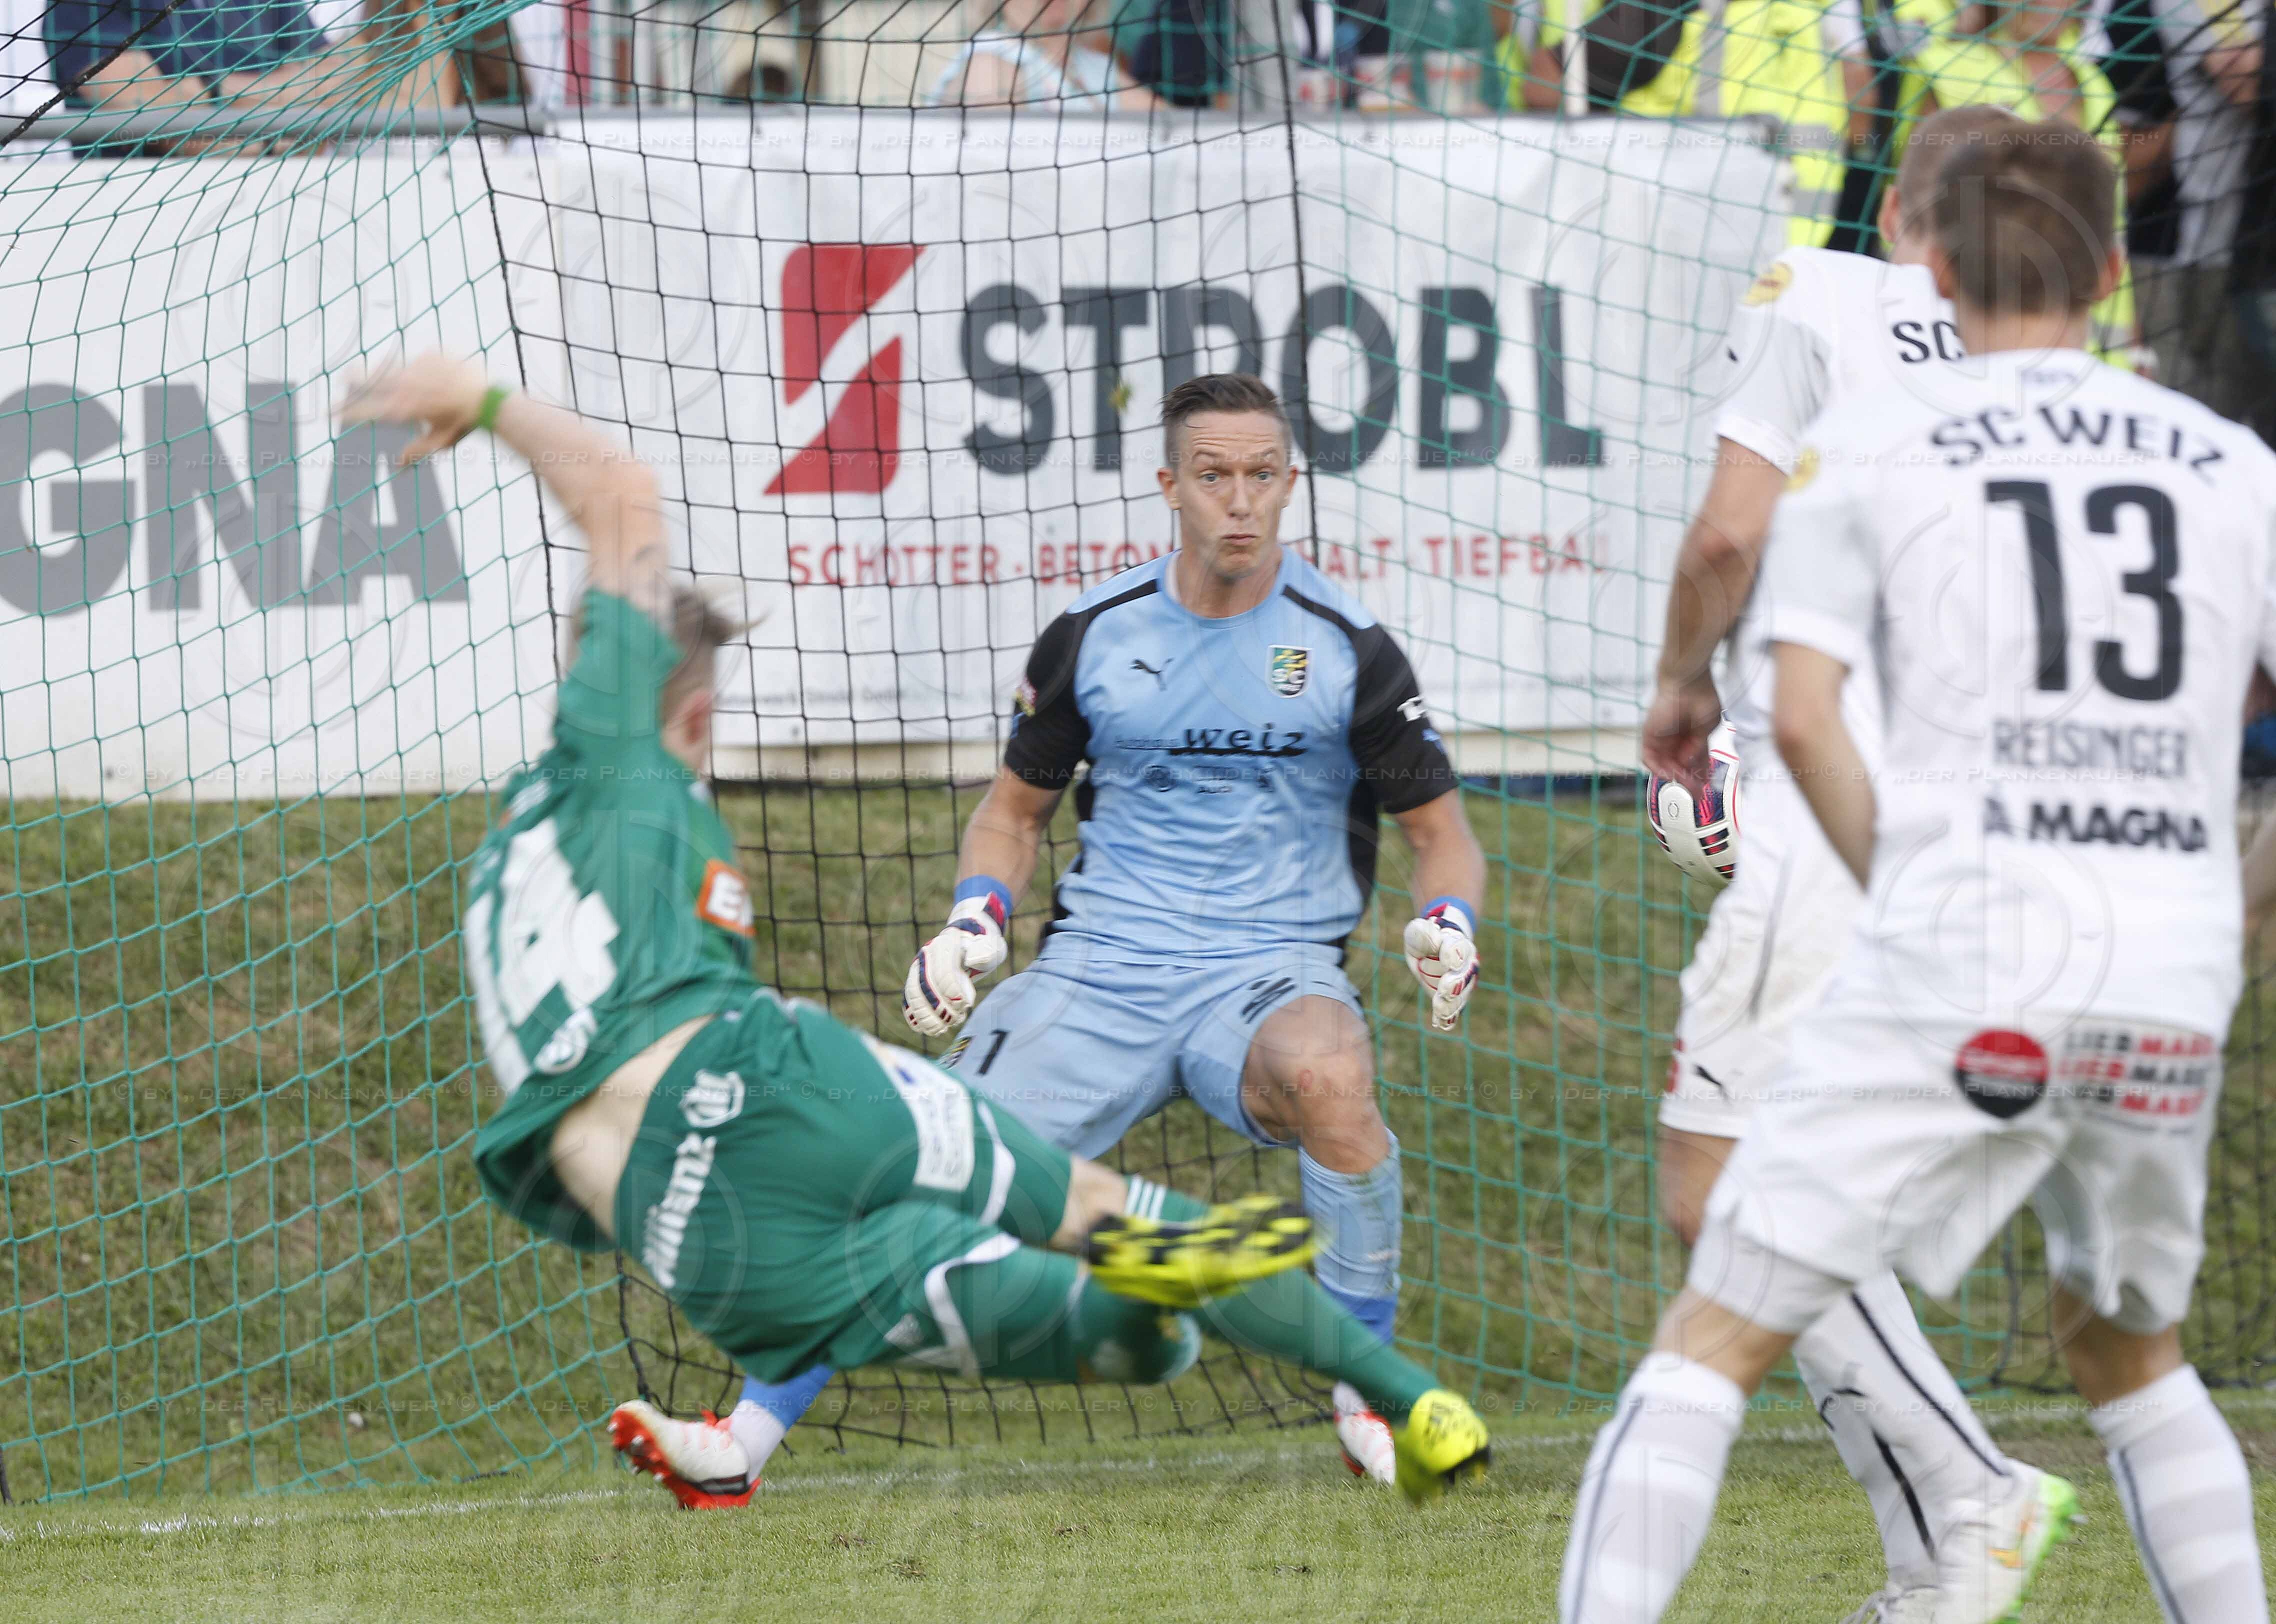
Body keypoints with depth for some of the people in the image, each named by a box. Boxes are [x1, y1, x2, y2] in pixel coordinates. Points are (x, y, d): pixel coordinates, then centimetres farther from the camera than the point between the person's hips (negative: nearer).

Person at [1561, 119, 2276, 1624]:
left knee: (1713, 1342, 0)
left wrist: (1907, 890, 7)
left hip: (1960, 966, -3)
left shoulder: (1868, 446, 4)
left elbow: (1805, 718, -4)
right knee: (2126, 1344, 27)